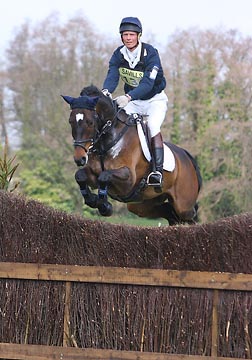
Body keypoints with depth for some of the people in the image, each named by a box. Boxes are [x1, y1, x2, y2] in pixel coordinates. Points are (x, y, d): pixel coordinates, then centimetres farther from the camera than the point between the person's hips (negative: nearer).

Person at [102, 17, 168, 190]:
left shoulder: (151, 53, -22)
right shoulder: (118, 54, -6)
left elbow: (148, 83, -33)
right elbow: (112, 76, -19)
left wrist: (128, 97, -50)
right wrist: (106, 91, -44)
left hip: (155, 99, -5)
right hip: (132, 101, 5)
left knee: (153, 125, -31)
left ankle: (158, 171, -37)